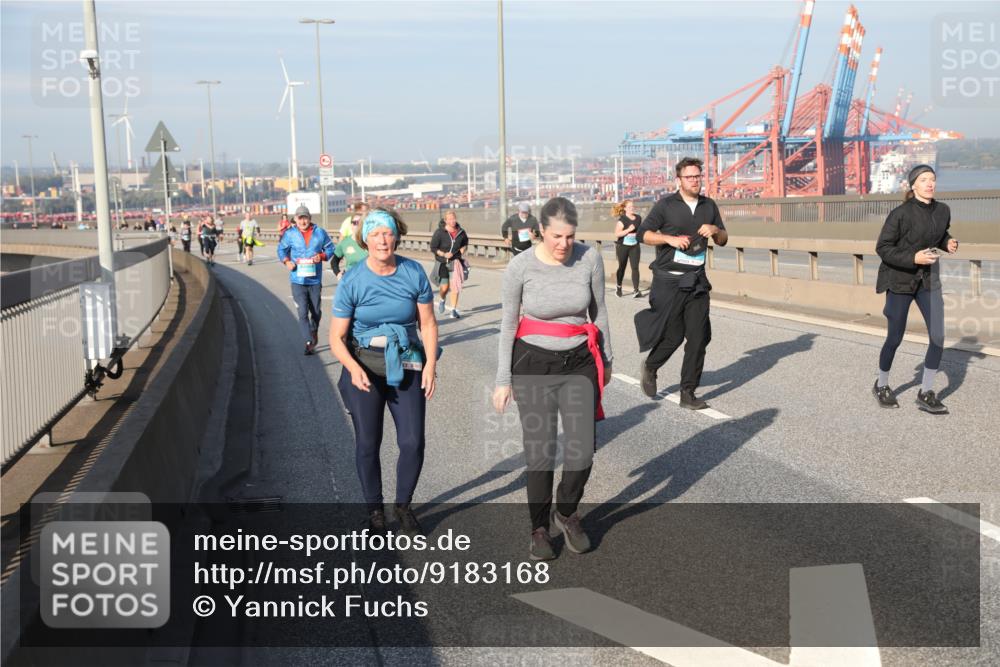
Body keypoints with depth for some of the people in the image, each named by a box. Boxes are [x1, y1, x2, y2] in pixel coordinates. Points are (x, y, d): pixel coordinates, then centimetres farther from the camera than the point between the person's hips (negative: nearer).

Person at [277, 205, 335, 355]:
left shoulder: (320, 233, 0)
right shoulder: (290, 234, -1)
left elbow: (330, 248, 8)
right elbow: (281, 249, 10)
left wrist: (322, 256, -13)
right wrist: (287, 262, -8)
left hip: (315, 280, 2)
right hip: (298, 281, -2)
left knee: (316, 311, 16)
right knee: (303, 313, -10)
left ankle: (314, 333, 42)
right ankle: (309, 342, -10)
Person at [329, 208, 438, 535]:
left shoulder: (414, 273, -6)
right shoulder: (352, 282, -11)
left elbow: (428, 324, 2)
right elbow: (336, 338, -8)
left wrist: (430, 364, -11)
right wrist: (354, 370, -24)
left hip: (405, 365, 1)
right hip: (364, 366, -1)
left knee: (413, 443, -2)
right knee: (368, 444, 6)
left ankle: (403, 505, 23)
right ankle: (375, 509, 27)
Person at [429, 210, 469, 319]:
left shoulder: (461, 232, -1)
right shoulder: (439, 233, -12)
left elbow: (465, 242, 20)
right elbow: (433, 248, -8)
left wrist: (463, 249, 2)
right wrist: (444, 254, -19)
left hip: (455, 262, 2)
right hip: (442, 263, -2)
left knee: (455, 286, -7)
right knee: (444, 287, 0)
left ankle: (454, 310, 2)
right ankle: (442, 300, 36)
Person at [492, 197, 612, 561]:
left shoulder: (590, 258, -8)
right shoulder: (520, 266, -11)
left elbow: (598, 311, 5)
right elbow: (508, 323, -3)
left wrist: (605, 359, 13)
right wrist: (503, 380, -2)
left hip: (579, 362, 2)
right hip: (533, 363, -1)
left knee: (582, 448, -6)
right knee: (540, 450, 1)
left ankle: (567, 513, 23)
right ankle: (539, 528, 22)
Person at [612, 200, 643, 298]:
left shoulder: (638, 218, 5)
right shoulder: (622, 220, -11)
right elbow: (617, 234, -19)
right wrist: (628, 230, -25)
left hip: (634, 246, 3)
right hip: (623, 246, -3)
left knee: (635, 267, -6)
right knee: (622, 267, 11)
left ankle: (636, 291, -8)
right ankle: (619, 287, 33)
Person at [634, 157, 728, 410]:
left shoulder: (709, 206, 12)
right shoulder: (666, 205, -2)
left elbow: (723, 240, 18)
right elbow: (643, 234, -4)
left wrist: (715, 230, -5)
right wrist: (670, 238, -18)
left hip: (696, 282, 4)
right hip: (669, 282, -4)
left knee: (698, 338, -2)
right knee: (673, 335, -1)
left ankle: (688, 393, 6)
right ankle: (650, 367, 31)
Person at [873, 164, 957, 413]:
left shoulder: (943, 210, -2)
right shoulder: (901, 213, -18)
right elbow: (882, 247, -14)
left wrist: (949, 243, -5)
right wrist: (914, 258, -25)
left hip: (928, 280, 5)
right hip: (900, 280, -4)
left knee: (937, 336, -6)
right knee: (895, 338, 6)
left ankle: (925, 393, 7)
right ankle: (881, 385, 30)